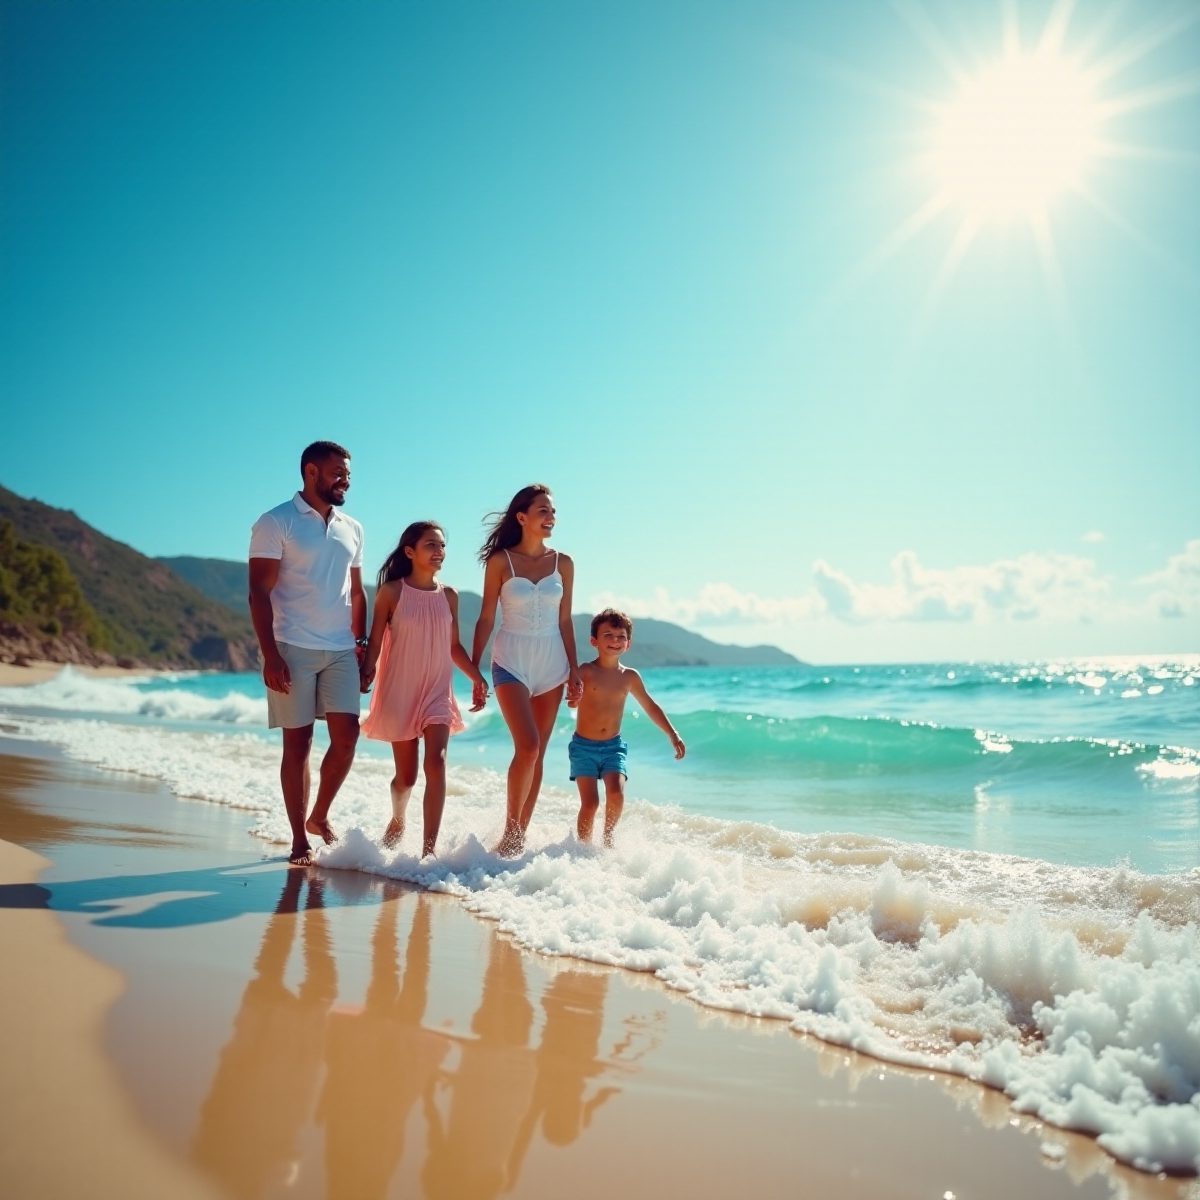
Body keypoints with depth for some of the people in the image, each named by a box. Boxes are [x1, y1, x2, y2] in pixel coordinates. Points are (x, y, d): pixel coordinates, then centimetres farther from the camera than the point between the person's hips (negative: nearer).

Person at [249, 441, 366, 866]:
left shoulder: (352, 529, 13)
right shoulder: (276, 524, -3)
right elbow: (259, 594, -8)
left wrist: (362, 645, 12)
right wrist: (270, 655, -15)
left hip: (341, 651, 5)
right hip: (293, 650, -4)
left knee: (346, 734, -4)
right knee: (297, 743, 0)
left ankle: (319, 815, 18)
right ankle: (299, 839, 11)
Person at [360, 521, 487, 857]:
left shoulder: (449, 596, 5)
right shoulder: (391, 592, -4)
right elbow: (375, 641, -3)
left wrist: (477, 677, 2)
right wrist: (366, 672, -18)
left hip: (437, 691, 2)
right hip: (400, 691, -2)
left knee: (436, 763, -17)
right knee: (406, 776, 7)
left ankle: (429, 850, -15)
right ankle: (397, 822, 40)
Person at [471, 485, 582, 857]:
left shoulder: (563, 563, 6)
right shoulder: (500, 561, -3)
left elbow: (565, 621, 9)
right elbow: (486, 619, 0)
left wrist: (574, 670, 5)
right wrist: (473, 669, -3)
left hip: (551, 663, 4)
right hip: (511, 661, -4)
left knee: (537, 754, 5)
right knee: (527, 747, -17)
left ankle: (521, 834, 14)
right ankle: (509, 831, 1)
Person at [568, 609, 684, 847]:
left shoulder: (630, 677, 3)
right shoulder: (585, 671, -9)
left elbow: (650, 706, 15)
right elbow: (572, 704, -21)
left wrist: (673, 735, 12)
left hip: (613, 746, 3)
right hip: (584, 746, -3)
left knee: (616, 794, -17)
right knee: (590, 802, -10)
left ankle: (608, 837, 10)